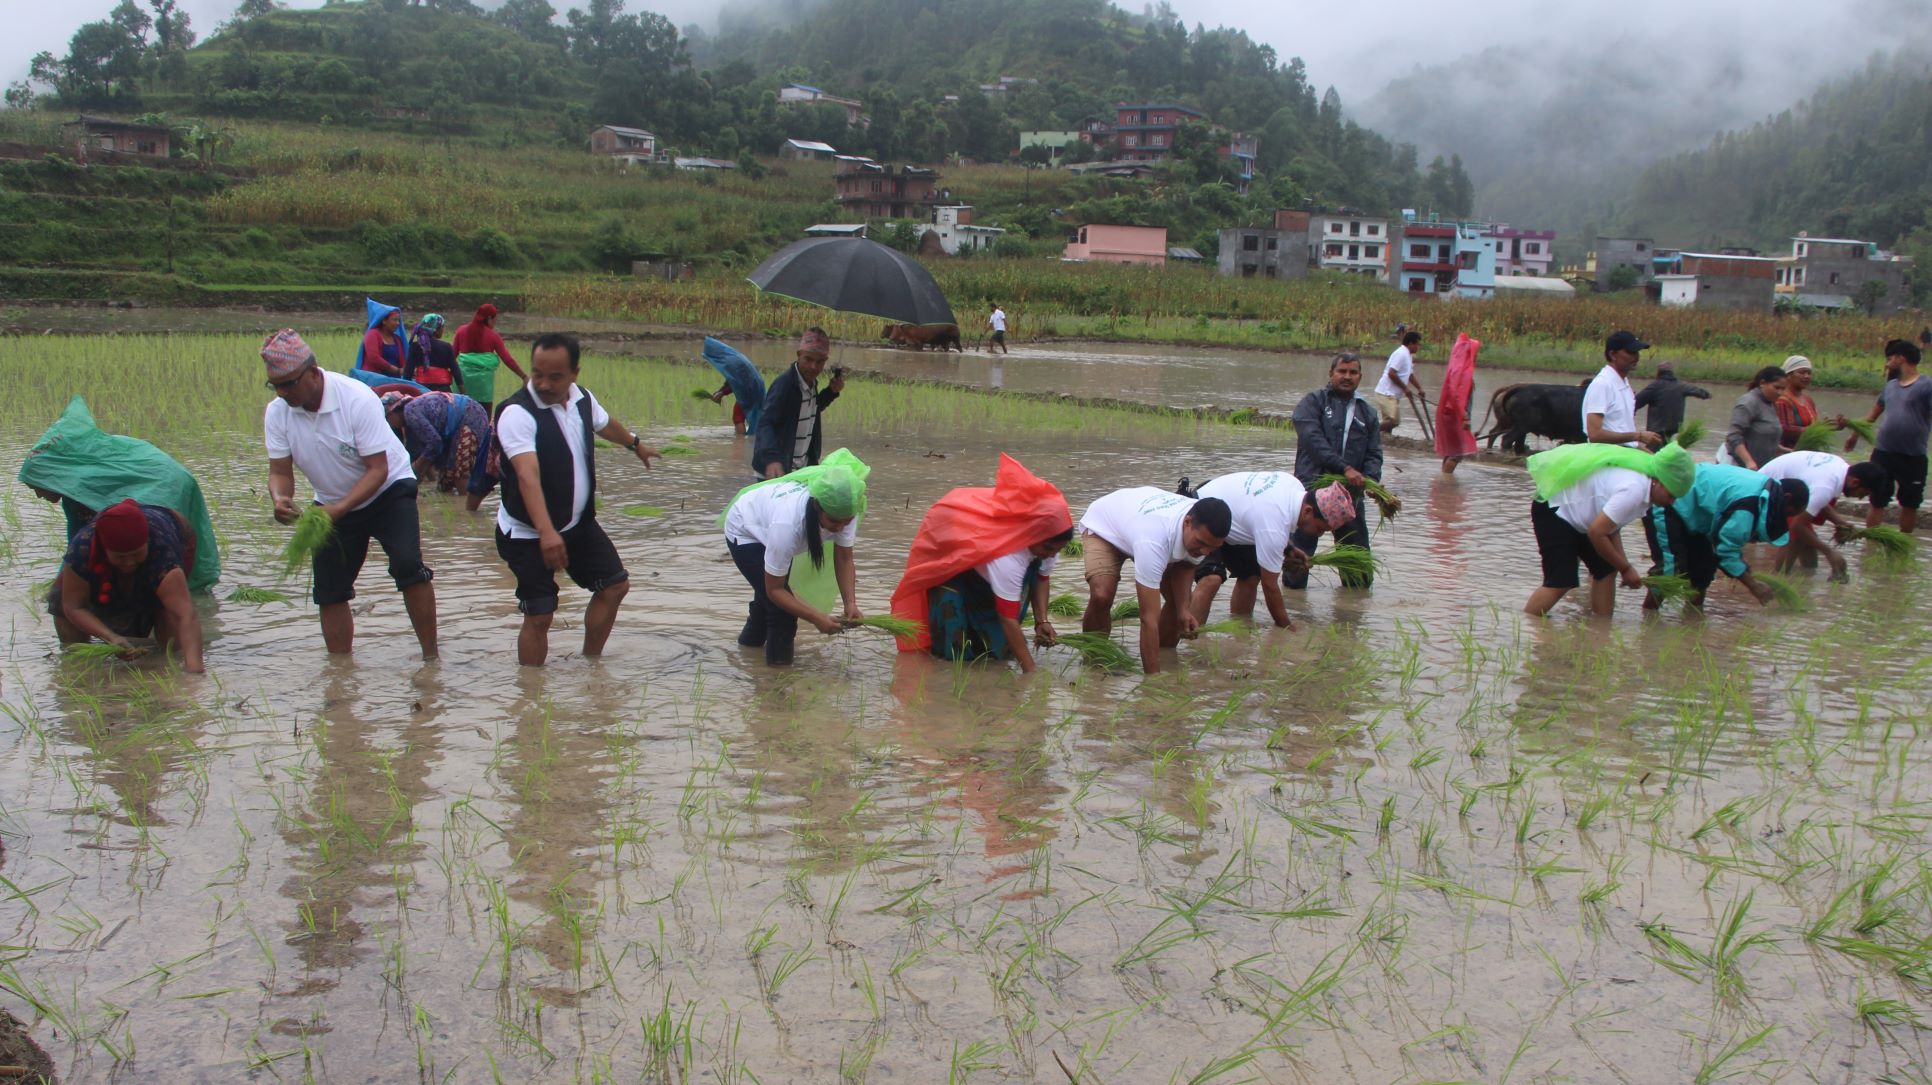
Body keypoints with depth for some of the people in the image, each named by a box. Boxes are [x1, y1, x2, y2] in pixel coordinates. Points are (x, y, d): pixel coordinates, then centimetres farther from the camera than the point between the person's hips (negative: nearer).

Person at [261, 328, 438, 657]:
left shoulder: (357, 399, -27)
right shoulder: (276, 412, -13)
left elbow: (378, 469, -27)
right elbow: (280, 471, -9)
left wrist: (339, 509, -39)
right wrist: (280, 499, -33)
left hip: (387, 491, -5)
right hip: (332, 504, 5)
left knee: (408, 567, -24)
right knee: (329, 590, 4)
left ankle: (431, 656, -16)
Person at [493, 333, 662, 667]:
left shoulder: (582, 398, -2)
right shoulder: (517, 413, -26)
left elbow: (605, 423, 22)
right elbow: (527, 475, -39)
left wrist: (635, 443, 43)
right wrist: (546, 533, -51)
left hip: (579, 523, 7)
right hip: (529, 534, -7)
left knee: (614, 585, 13)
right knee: (539, 616, -9)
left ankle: (590, 663, 29)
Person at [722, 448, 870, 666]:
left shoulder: (843, 510, -34)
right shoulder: (788, 523, -47)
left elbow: (843, 559, -20)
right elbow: (774, 589, -36)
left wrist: (851, 604, -34)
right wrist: (817, 618, -42)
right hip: (745, 533, -6)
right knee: (779, 598, -22)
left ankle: (754, 636, 56)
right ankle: (781, 660, 1)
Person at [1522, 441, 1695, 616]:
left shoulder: (1640, 479, 2)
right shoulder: (1633, 490, -29)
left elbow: (1611, 527, 6)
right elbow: (1596, 532, -28)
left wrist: (1624, 566, -4)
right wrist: (1625, 568, -15)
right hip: (1553, 511, -10)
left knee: (1606, 570, 6)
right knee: (1561, 582, -18)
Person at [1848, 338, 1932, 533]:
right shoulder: (1890, 386, 10)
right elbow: (1874, 413, 23)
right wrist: (1855, 435, 31)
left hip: (1913, 458, -4)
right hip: (1883, 454, 4)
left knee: (1909, 504, 11)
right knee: (1876, 502, 6)